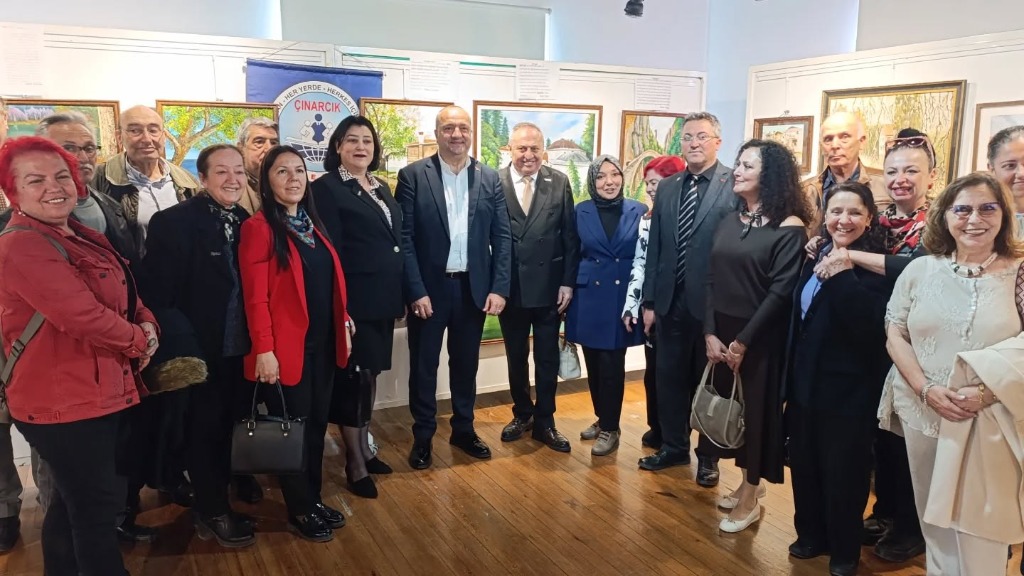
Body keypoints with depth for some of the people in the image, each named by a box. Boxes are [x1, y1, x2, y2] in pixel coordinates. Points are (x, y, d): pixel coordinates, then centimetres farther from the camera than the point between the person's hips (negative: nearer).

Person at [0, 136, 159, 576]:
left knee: (75, 502, 23)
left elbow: (124, 295, 16)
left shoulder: (83, 237, 11)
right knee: (96, 508, 3)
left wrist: (147, 324, -5)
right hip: (64, 399, -9)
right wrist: (139, 340, -11)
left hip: (98, 391, 9)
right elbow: (83, 316, -27)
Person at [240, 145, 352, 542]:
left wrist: (344, 323, 10)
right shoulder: (259, 228, -10)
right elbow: (255, 296, -15)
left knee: (317, 423, 14)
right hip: (287, 346, -7)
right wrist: (263, 349, -18)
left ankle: (313, 499, 29)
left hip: (323, 342, 7)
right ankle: (299, 512, 21)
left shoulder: (313, 224, 12)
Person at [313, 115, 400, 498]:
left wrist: (401, 294, 12)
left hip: (383, 298, 7)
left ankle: (364, 448, 30)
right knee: (354, 377, 1)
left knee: (371, 373, 16)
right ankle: (355, 465, 14)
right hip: (354, 300, -7)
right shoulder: (326, 188, -8)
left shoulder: (382, 188, 15)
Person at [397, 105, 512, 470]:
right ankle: (423, 436, 25)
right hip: (429, 288, -2)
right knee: (424, 364, 9)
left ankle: (464, 429, 32)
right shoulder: (413, 176, -5)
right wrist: (416, 291, -14)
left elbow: (502, 237, 3)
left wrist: (499, 288, -5)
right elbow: (404, 237, -8)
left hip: (474, 287, 3)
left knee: (466, 363, 15)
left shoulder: (489, 179, 4)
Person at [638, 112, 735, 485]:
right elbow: (654, 249, 8)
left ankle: (708, 455, 29)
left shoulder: (736, 185, -8)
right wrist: (649, 301, 6)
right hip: (671, 301, 5)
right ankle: (673, 447, 32)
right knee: (669, 378, 14)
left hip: (713, 302, -4)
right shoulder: (667, 188, 8)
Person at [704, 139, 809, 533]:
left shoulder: (789, 228, -11)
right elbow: (712, 282, 4)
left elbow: (780, 292, -16)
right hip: (722, 333, 6)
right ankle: (749, 483, 32)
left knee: (755, 410, 5)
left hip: (760, 338, -6)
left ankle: (749, 500, 21)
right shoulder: (728, 222, 7)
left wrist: (743, 340, -16)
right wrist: (710, 334, -6)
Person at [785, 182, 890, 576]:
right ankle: (811, 534, 36)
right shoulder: (817, 257, 7)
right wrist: (792, 376, 16)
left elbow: (870, 325, -29)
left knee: (843, 471, 8)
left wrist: (842, 275, -30)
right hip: (806, 381, 7)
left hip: (850, 388, -6)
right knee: (804, 464, 17)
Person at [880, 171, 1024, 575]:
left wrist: (985, 394, -19)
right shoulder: (920, 270, 4)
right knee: (934, 521, 15)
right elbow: (895, 334, 2)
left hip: (987, 422, -2)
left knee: (979, 533, 2)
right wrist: (926, 389, -12)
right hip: (922, 414, 2)